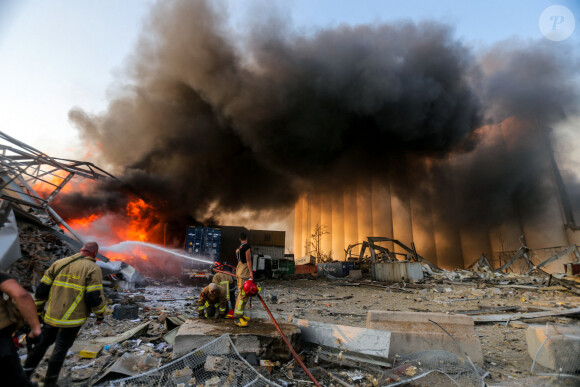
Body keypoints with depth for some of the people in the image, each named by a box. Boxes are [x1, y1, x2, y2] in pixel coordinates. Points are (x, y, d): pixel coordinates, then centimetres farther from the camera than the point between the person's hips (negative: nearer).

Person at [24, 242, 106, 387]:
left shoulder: (59, 263, 3)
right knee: (61, 348, 12)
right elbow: (95, 296, -16)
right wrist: (100, 314, -1)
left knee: (43, 343, 25)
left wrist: (38, 308, 18)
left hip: (52, 315, 4)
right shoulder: (93, 269, -13)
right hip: (73, 318, -4)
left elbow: (43, 287, 5)